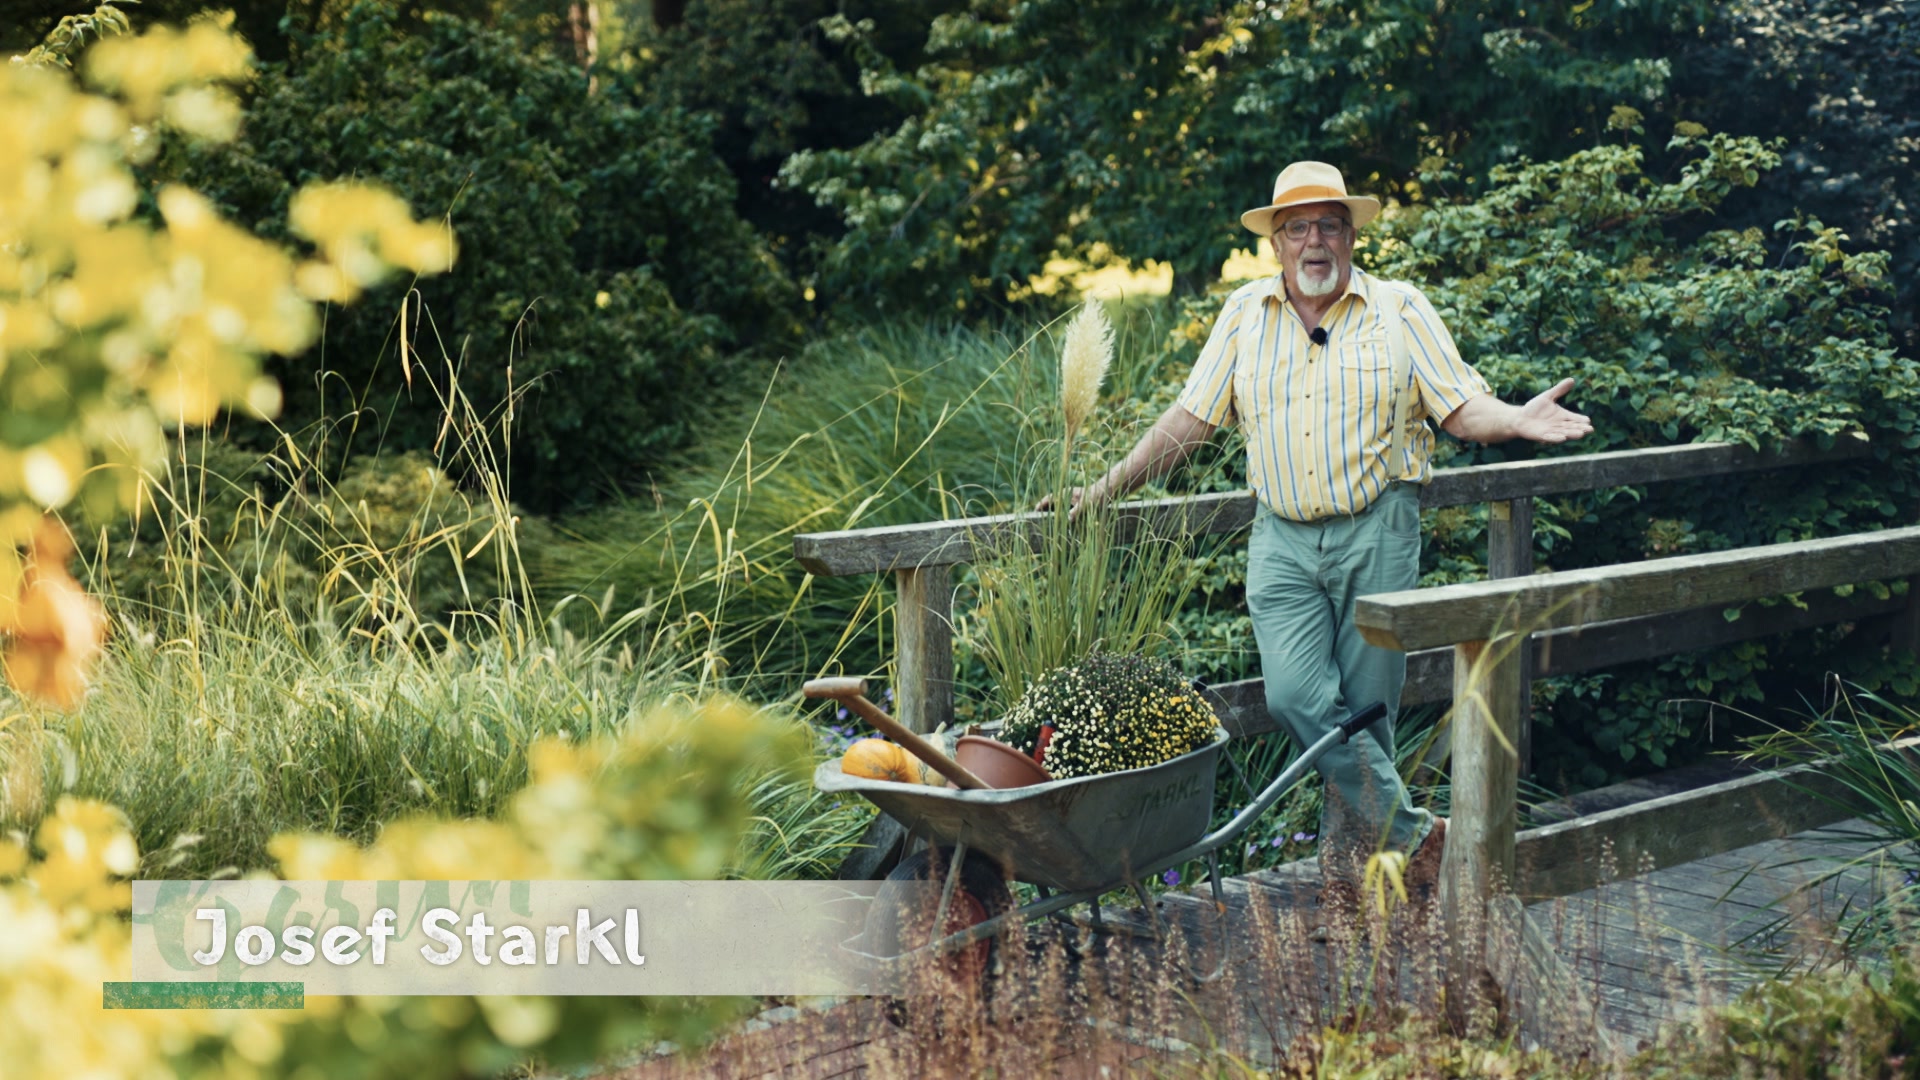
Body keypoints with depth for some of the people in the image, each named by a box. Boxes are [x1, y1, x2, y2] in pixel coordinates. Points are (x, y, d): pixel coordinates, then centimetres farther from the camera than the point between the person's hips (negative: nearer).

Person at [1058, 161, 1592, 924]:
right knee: (1299, 700, -15)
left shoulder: (1400, 310, 6)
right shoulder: (1244, 314, 12)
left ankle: (1348, 875, 13)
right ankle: (1417, 838, -1)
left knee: (1364, 711, -1)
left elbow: (1463, 407, 2)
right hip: (1282, 539, 2)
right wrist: (1102, 491, 8)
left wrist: (1518, 421, -20)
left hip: (1377, 532, -2)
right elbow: (1190, 418, 13)